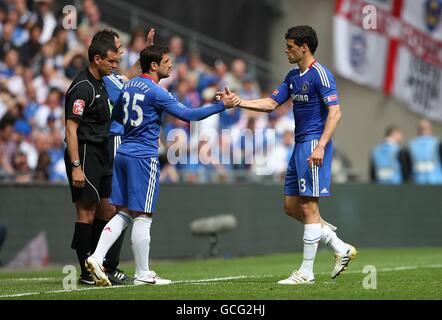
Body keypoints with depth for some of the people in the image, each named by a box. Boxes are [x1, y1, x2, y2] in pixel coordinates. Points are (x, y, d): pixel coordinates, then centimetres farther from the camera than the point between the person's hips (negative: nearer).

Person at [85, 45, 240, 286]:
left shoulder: (129, 86, 12)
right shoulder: (156, 92, -13)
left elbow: (116, 116, 26)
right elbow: (188, 115, -15)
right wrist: (222, 105, -11)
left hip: (123, 154, 8)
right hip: (144, 157, -8)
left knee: (123, 213, 11)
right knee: (142, 216, -2)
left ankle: (96, 257, -3)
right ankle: (142, 274, 3)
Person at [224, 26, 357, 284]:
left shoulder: (321, 74, -12)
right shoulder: (293, 76, 16)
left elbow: (335, 113, -17)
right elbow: (270, 104, 19)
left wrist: (320, 147, -26)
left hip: (314, 144, -10)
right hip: (300, 145, 10)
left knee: (308, 206, -8)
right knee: (291, 205, 9)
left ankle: (306, 273, -3)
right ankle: (341, 249, 15)